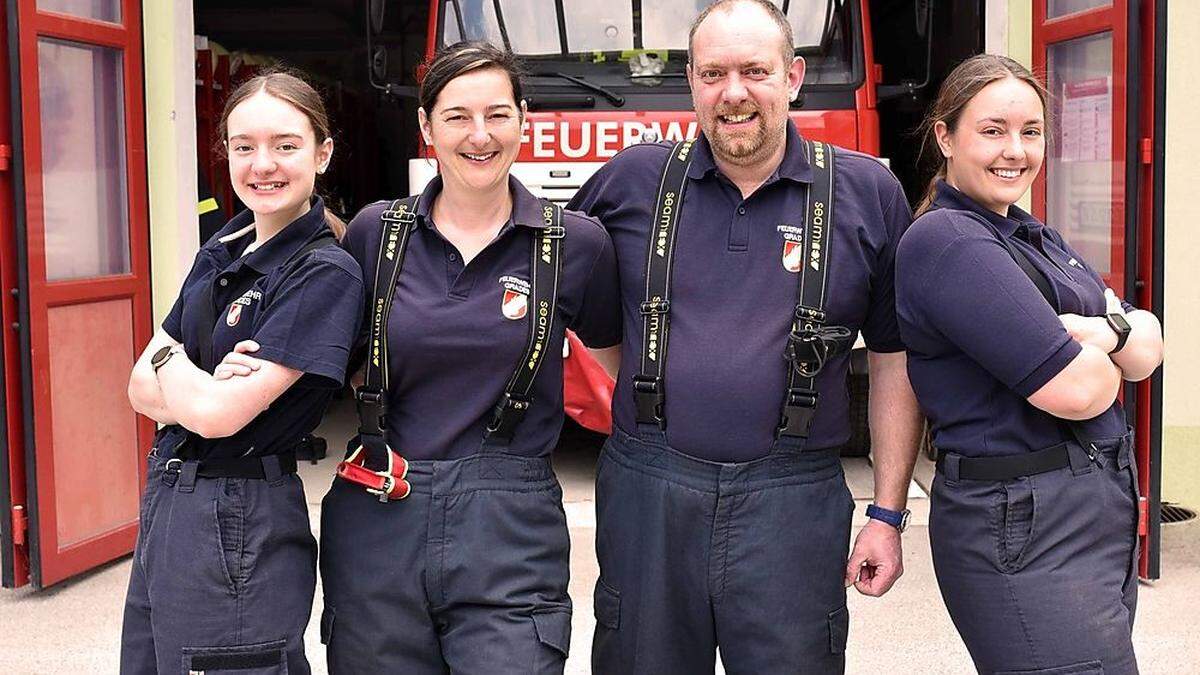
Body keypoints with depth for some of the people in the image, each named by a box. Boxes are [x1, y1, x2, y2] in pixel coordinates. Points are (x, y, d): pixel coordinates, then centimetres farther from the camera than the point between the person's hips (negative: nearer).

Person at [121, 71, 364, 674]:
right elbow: (142, 391, 5)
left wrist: (168, 358, -2)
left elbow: (220, 415, -21)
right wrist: (204, 386, -16)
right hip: (165, 504, 8)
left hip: (239, 527, -8)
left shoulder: (326, 274, -16)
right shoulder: (220, 255, 9)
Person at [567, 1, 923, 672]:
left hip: (793, 505, -1)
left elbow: (894, 360, 5)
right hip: (647, 496, 1)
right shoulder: (630, 180, 4)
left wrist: (888, 514, 3)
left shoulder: (868, 193, 2)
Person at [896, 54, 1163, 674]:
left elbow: (1149, 345, 10)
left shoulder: (1034, 237, 16)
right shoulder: (946, 241, -15)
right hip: (1026, 530, -9)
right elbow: (1070, 390, -22)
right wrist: (1103, 363, 1)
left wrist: (1107, 330, -12)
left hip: (1101, 506, 10)